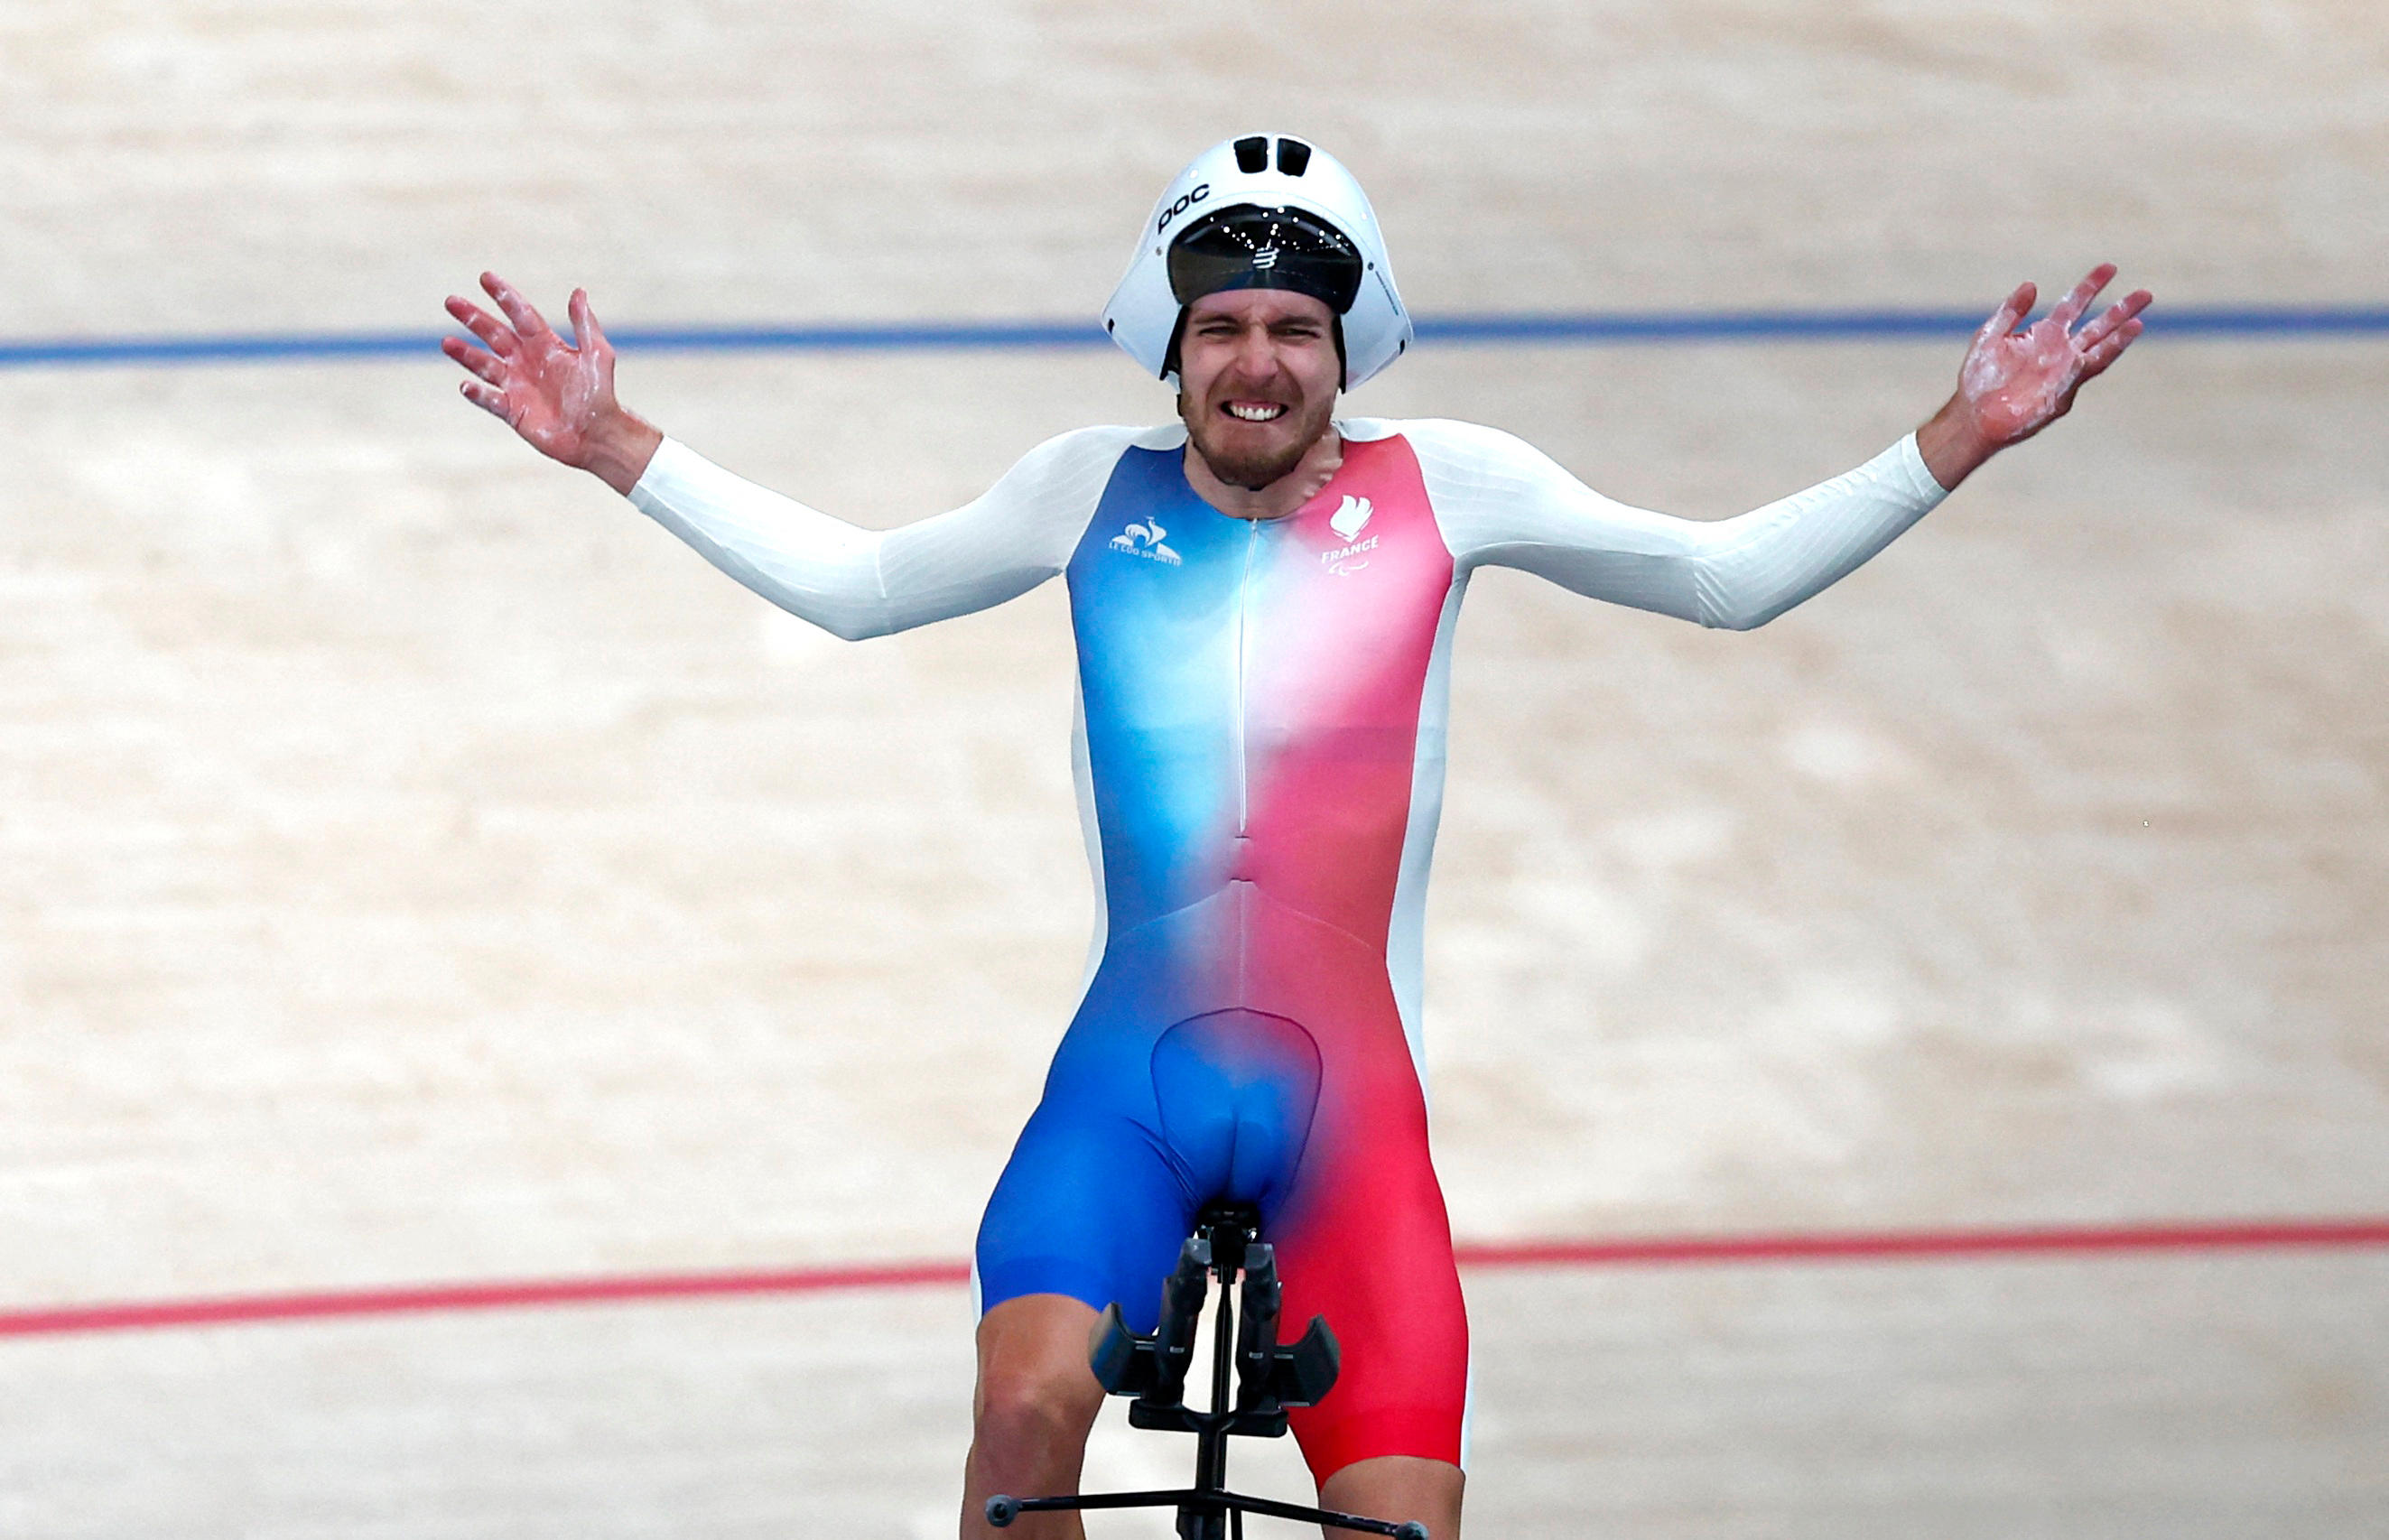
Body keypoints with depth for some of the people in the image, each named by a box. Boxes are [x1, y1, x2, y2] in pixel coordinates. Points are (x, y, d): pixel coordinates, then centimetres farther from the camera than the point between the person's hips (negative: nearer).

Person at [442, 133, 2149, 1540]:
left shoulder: (1441, 487, 2)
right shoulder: (1096, 490, 6)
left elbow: (1729, 576, 9)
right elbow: (852, 585, 20)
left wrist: (1955, 446, 1)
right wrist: (616, 449, 18)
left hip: (1350, 1095, 0)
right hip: (1130, 1070, 0)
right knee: (1031, 1396, -26)